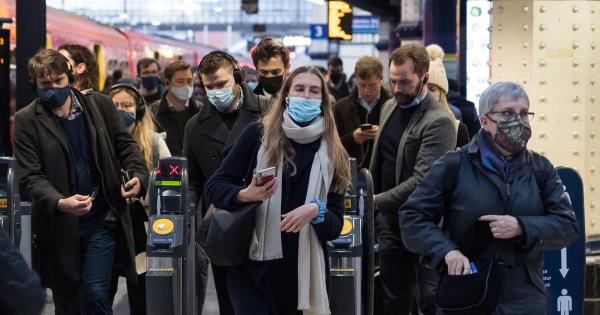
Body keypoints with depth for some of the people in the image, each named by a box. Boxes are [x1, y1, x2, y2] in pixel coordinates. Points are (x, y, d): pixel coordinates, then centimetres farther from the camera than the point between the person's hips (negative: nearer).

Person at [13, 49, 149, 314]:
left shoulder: (100, 105, 1)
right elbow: (31, 177, -10)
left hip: (101, 220, 0)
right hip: (58, 227, 0)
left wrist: (139, 175, -12)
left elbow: (125, 144, 9)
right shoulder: (27, 120, -5)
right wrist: (61, 203, -28)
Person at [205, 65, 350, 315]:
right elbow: (215, 186, 1)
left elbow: (335, 227, 5)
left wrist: (316, 211, -16)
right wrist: (245, 195, -19)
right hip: (252, 265, -2)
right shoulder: (259, 134, 2)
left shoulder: (333, 154, 7)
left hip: (304, 271, 2)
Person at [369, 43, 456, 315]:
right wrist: (371, 200, 14)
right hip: (389, 221, 7)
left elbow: (422, 179, -24)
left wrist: (375, 202, -25)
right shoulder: (389, 107, 10)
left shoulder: (439, 122, -17)